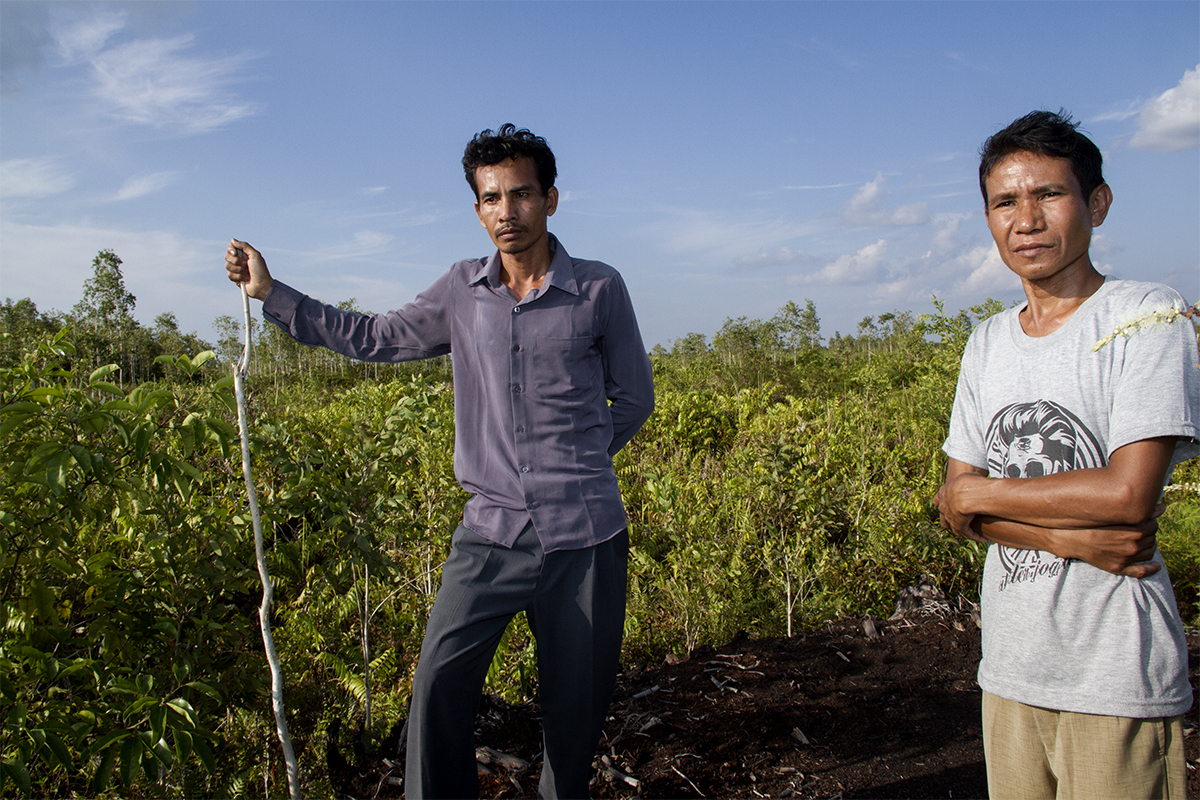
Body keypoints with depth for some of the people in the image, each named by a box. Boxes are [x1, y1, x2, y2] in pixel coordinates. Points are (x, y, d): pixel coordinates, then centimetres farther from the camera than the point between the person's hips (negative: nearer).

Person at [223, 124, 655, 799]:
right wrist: (270, 293, 14)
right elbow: (374, 340, 16)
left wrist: (573, 465, 9)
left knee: (576, 704, 10)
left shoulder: (600, 289, -1)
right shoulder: (461, 291, 6)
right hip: (491, 533, 2)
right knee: (440, 684, -9)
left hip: (585, 536, -1)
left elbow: (634, 400, 9)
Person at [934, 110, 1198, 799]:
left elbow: (1129, 495, -19)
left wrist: (978, 491, -7)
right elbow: (960, 511, 4)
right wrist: (1069, 536, -13)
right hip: (1010, 669, 5)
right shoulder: (987, 343, 8)